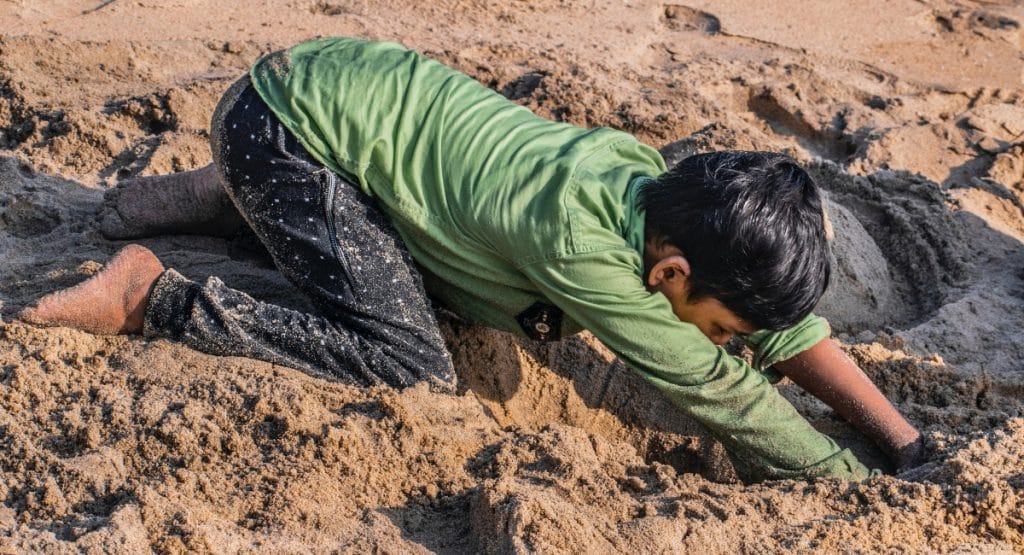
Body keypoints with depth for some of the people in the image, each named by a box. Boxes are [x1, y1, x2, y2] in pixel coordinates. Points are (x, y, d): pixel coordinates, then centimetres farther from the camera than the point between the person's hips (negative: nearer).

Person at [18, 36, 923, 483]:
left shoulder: (652, 186, -8)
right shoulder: (579, 240, -30)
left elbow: (788, 326, -1)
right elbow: (713, 385, -22)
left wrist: (913, 448, -6)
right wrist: (863, 483, -14)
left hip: (358, 84, 9)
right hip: (284, 118, -9)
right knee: (411, 365, -19)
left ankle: (230, 207, 23)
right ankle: (151, 298, -9)